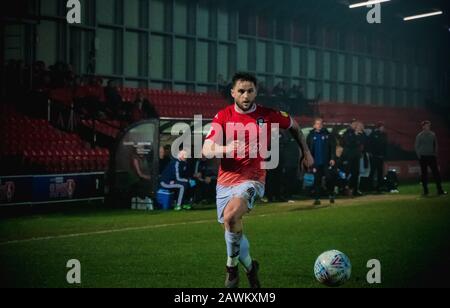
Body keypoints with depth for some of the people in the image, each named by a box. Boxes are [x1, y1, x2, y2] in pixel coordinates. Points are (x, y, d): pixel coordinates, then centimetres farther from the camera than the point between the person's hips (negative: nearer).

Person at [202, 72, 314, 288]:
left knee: (231, 216, -31)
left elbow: (294, 126, 19)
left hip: (252, 180, -4)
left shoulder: (268, 115, -2)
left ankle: (232, 267, -11)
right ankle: (250, 267, 39)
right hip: (225, 181, 4)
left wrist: (305, 151, 19)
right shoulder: (223, 116, -1)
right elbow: (206, 150, -9)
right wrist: (225, 149, -29)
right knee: (232, 231, 10)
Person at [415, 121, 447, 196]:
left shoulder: (433, 135, 7)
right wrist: (419, 155, -5)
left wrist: (435, 153, 5)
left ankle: (440, 190, -3)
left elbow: (435, 145, 14)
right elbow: (416, 146, 2)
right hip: (423, 157, -2)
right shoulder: (419, 136, 0)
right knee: (424, 174, 1)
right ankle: (425, 191, 6)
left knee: (436, 173, -3)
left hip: (431, 156, 2)